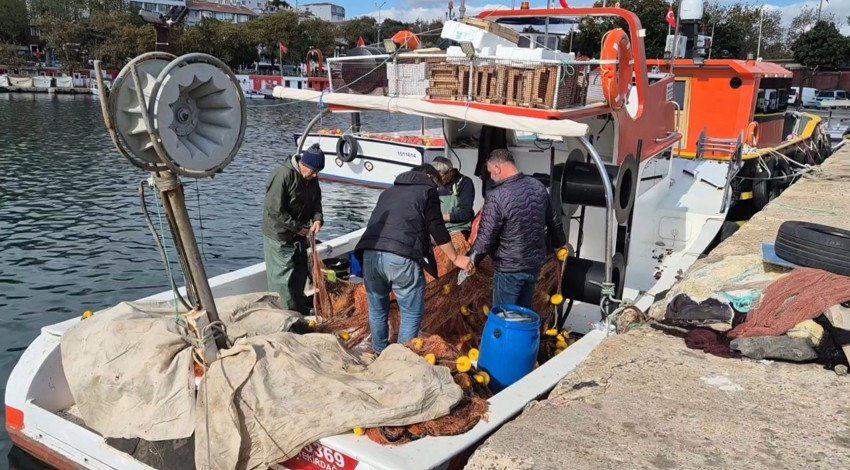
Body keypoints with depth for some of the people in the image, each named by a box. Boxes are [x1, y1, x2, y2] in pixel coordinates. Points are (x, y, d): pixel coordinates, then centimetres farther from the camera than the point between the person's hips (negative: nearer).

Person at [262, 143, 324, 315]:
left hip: (299, 236, 8)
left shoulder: (311, 178, 0)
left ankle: (301, 311, 33)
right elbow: (274, 210, -25)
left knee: (300, 274, 18)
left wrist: (317, 218, -10)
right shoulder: (283, 175, -25)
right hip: (279, 236, -8)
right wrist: (297, 227, -21)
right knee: (282, 278, -3)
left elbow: (316, 201, 11)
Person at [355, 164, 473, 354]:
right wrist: (456, 258, 15)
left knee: (377, 309, 23)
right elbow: (436, 228, 7)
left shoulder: (389, 191, 32)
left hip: (370, 254, 6)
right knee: (412, 314, 8)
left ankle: (379, 354, 35)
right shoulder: (427, 190, 14)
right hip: (401, 258, -6)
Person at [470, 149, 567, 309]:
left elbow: (486, 237, -19)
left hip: (509, 268, -7)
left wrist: (472, 260, -2)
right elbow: (554, 221, 12)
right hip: (536, 262, 7)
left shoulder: (496, 196, -23)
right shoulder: (538, 186, -1)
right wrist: (560, 244, 29)